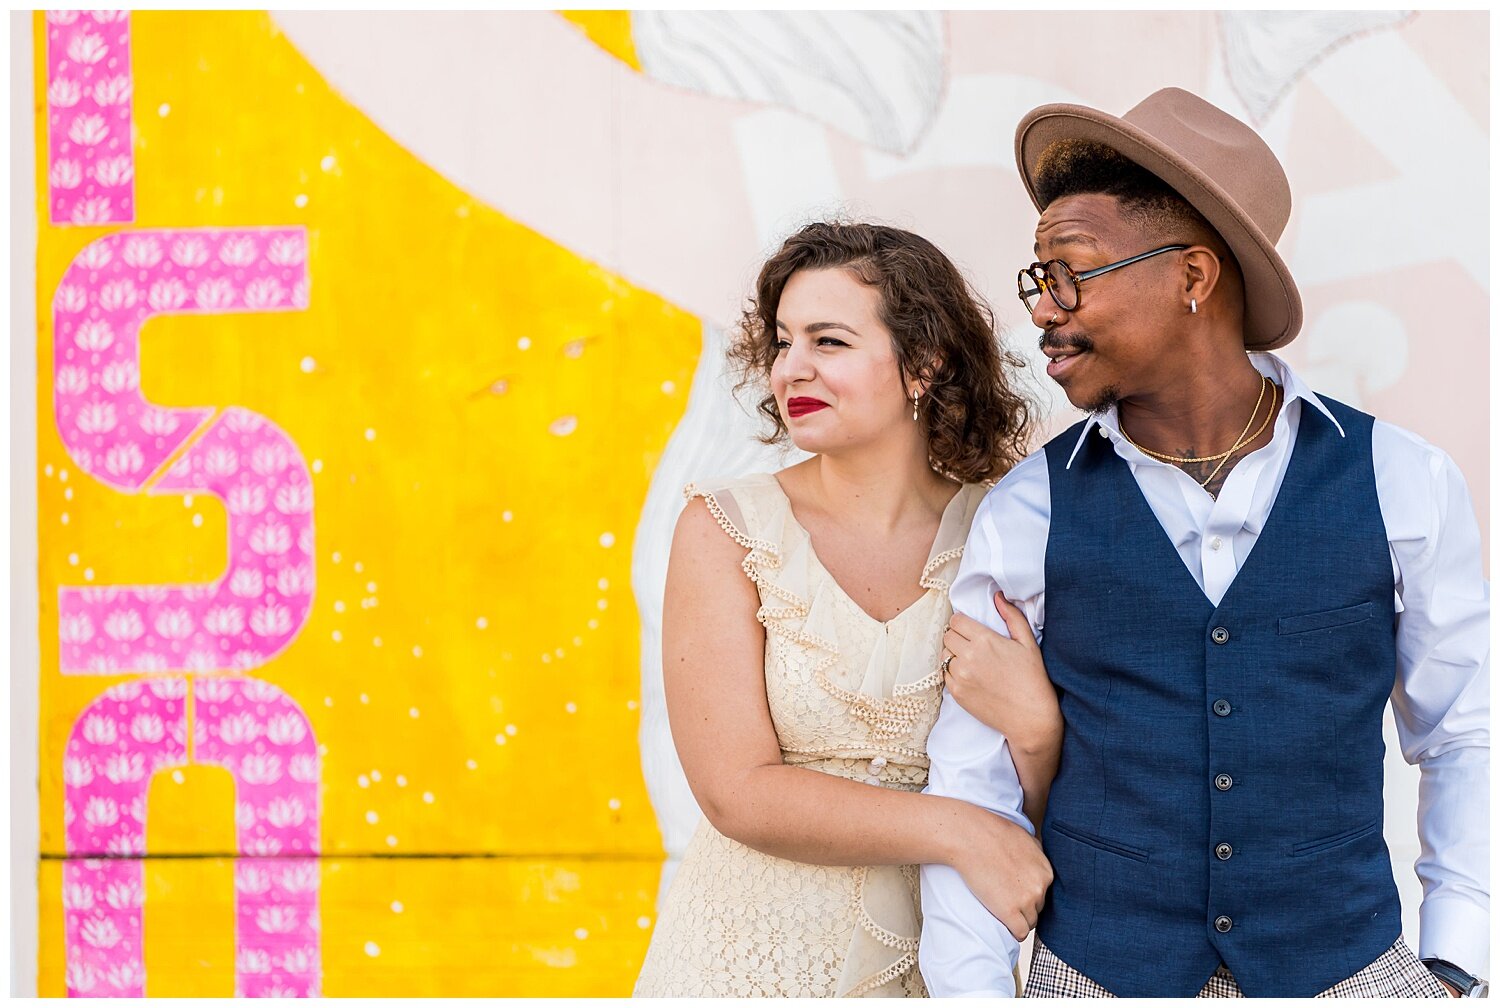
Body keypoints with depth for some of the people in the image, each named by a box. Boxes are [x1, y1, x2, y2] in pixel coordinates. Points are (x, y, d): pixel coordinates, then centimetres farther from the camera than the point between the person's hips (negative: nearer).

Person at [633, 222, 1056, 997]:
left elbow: (1030, 813, -3)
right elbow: (737, 790, -15)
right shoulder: (727, 527, -9)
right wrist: (953, 831, -21)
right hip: (753, 954, -1)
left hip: (927, 959, 2)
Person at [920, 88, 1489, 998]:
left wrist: (1454, 969, -1)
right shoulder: (1024, 514, -5)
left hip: (1351, 964, 0)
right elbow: (970, 777, -2)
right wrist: (972, 988, -7)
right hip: (1095, 971, 0)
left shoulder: (1403, 484, -5)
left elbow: (1466, 737, 3)